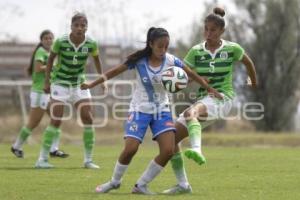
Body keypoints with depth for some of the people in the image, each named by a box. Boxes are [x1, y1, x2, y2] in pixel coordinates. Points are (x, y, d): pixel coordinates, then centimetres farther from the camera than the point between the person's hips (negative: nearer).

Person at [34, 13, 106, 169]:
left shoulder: (91, 44, -11)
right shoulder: (61, 42, -18)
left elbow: (96, 59, 9)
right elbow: (51, 59, -3)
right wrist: (47, 81, -2)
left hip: (79, 84, 3)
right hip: (60, 83, -3)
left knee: (88, 119, -5)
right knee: (56, 121, -10)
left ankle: (88, 160, 5)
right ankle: (42, 159, -4)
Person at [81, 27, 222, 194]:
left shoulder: (171, 61, -10)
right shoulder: (139, 60, -14)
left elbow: (193, 75, 1)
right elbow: (115, 71, -7)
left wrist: (211, 90, 0)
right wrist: (92, 85, -7)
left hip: (162, 109, 2)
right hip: (140, 109, -2)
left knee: (168, 150, -13)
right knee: (130, 149, -15)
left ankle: (141, 185, 3)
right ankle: (115, 182, 13)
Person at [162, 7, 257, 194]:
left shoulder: (232, 49, 0)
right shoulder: (196, 51, 5)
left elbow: (248, 63, 20)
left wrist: (254, 85, 32)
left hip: (223, 98, -6)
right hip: (203, 99, 6)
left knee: (190, 113, -39)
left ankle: (197, 151, -65)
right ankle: (183, 184, 5)